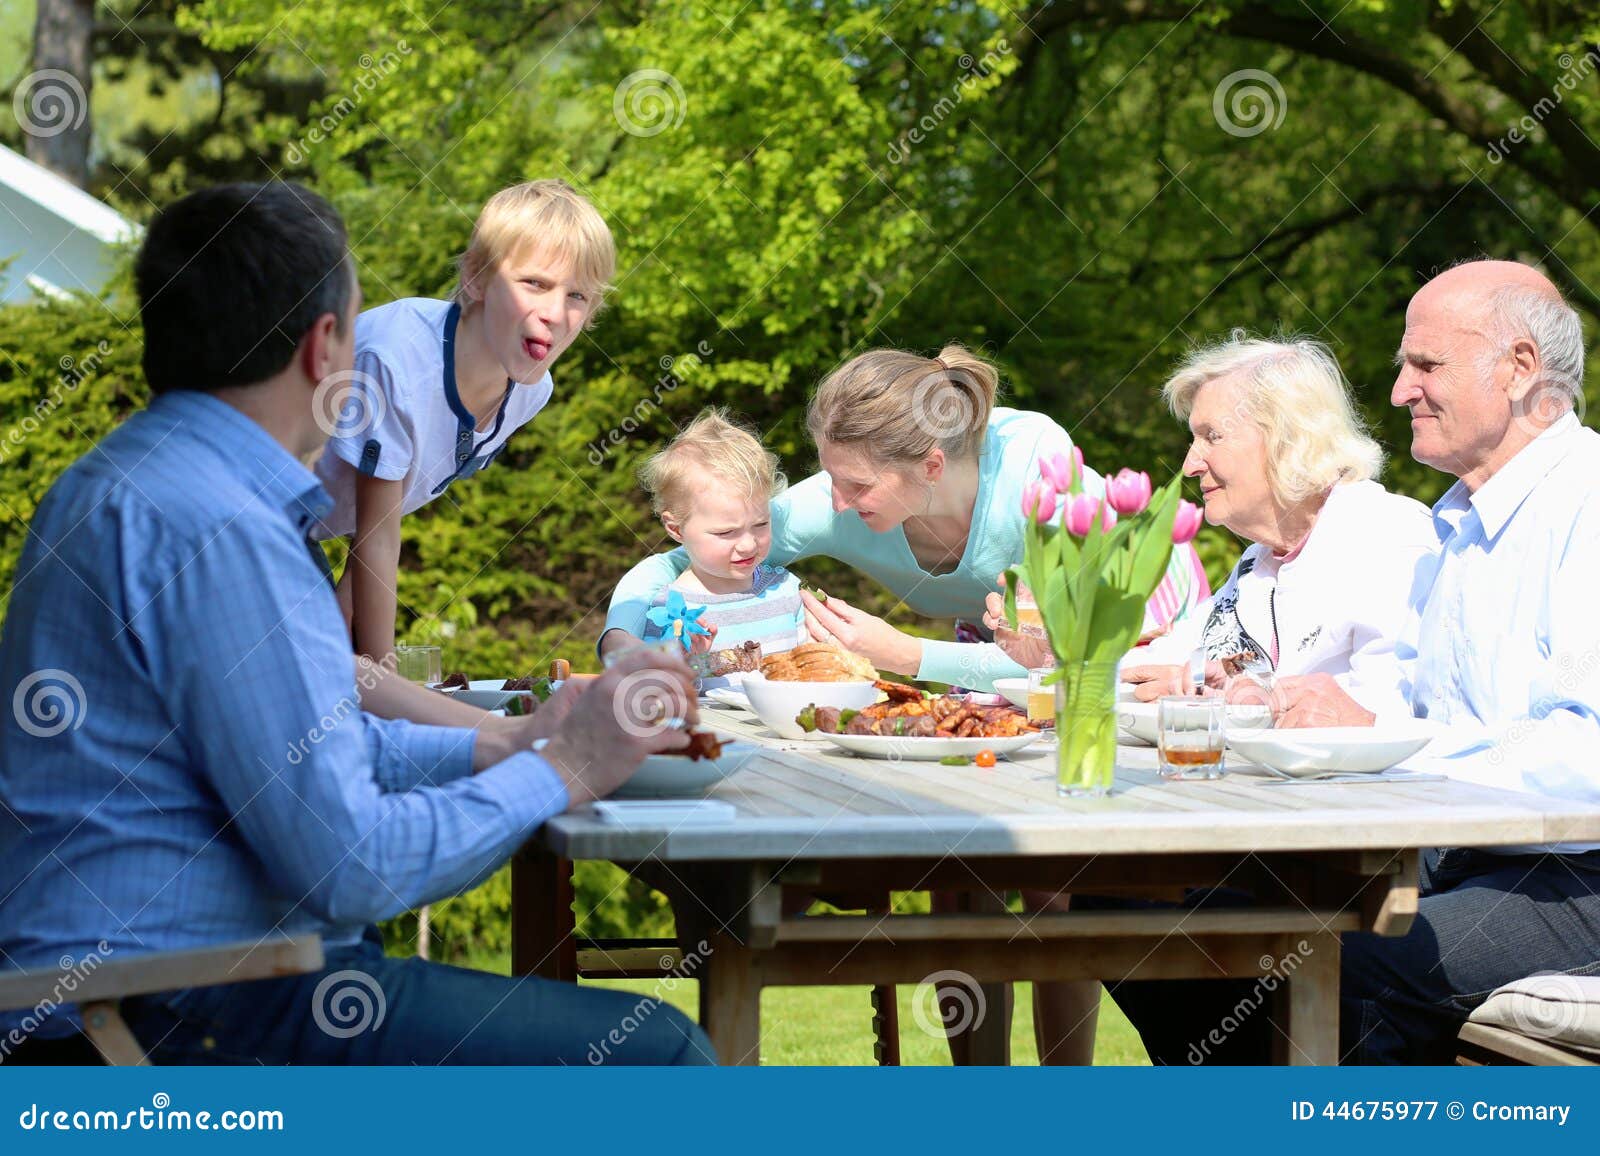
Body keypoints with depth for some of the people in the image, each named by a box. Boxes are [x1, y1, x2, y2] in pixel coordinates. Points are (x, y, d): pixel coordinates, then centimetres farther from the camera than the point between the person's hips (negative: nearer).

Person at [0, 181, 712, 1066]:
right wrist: (558, 773, -7)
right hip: (179, 1017, -11)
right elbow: (348, 866, -21)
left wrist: (502, 748, 15)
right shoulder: (217, 535, -19)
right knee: (651, 1053, -12)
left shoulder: (122, 484, 15)